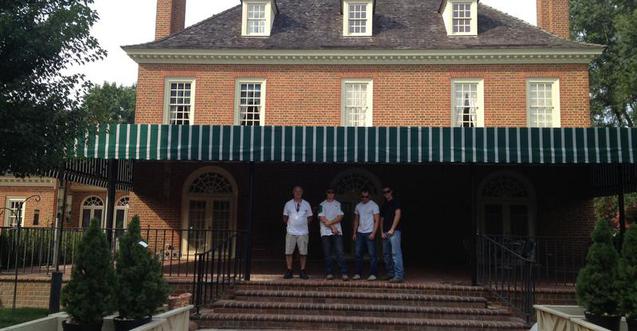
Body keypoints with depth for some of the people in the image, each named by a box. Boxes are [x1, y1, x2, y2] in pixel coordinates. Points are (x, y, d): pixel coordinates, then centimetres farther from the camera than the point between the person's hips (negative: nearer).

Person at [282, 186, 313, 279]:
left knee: (303, 253, 0)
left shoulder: (306, 204, 8)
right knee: (288, 252, -2)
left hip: (303, 232, 0)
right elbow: (285, 217, 15)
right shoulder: (288, 204, 7)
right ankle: (289, 271, 7)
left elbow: (309, 217, 15)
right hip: (291, 232, 0)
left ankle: (302, 271, 10)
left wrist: (304, 223, 5)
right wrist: (289, 224, 6)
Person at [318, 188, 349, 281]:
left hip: (337, 232, 0)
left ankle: (344, 273, -10)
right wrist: (332, 227, -8)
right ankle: (329, 273, 8)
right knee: (328, 254, 2)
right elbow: (322, 218, -2)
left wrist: (330, 222, -12)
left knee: (340, 253, -8)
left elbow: (340, 217, 2)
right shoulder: (322, 205, 8)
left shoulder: (338, 204, 12)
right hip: (325, 232, 0)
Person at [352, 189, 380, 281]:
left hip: (369, 233, -5)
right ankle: (358, 274, 10)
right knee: (358, 253, 4)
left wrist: (373, 233, -16)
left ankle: (373, 274, 0)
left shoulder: (374, 205, -3)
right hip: (360, 233, 5)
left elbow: (377, 221, -7)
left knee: (372, 254, -4)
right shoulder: (358, 206, 13)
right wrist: (354, 232, 9)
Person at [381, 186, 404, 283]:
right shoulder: (384, 205, 21)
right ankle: (390, 274, 16)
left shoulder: (396, 202, 1)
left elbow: (398, 215, -9)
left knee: (396, 253, -14)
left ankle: (399, 275, -18)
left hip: (394, 231, -7)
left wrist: (392, 229, -14)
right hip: (385, 232, 8)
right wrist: (382, 232, 6)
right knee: (386, 254, 8)